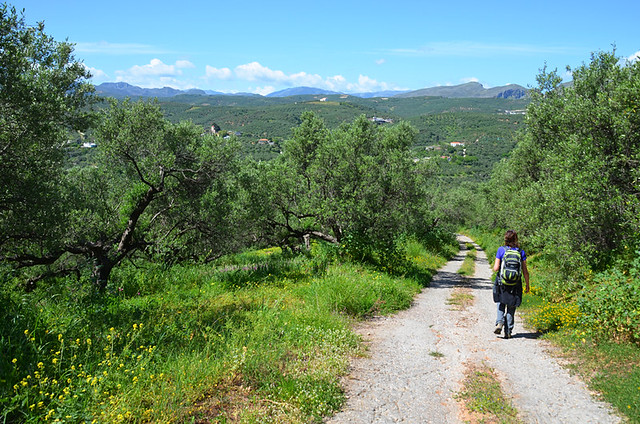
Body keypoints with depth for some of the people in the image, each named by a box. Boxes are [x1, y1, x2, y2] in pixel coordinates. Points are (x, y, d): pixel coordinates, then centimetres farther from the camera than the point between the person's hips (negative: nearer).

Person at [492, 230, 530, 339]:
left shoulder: (501, 250, -6)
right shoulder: (521, 252, -2)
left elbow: (496, 268, -8)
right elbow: (525, 272, 0)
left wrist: (495, 266, 15)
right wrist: (527, 285, 10)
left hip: (502, 283, -1)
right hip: (515, 284, 1)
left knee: (501, 304, 18)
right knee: (511, 308, 12)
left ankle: (499, 322, -4)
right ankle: (508, 331, 12)